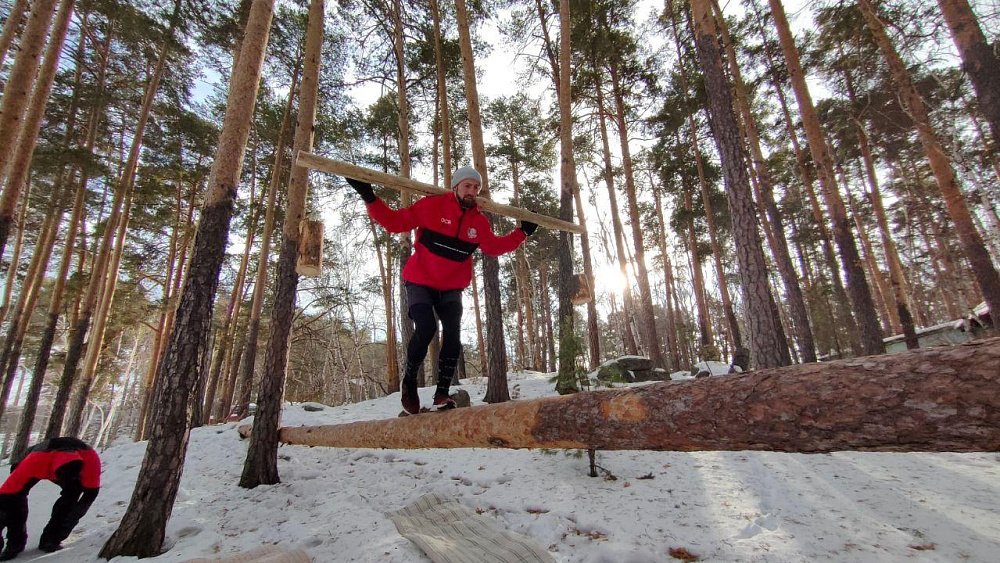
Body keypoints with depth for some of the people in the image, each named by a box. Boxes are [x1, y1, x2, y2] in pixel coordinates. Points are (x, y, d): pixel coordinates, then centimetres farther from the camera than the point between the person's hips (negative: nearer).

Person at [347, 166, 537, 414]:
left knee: (452, 335, -14)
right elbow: (394, 222, -8)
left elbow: (494, 246, 16)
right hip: (420, 283, -4)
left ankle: (441, 395, -9)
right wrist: (369, 198, -17)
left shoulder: (479, 221, 3)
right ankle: (408, 380, 6)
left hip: (451, 289, 4)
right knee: (426, 328, -21)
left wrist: (522, 232, 14)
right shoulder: (431, 205, -10)